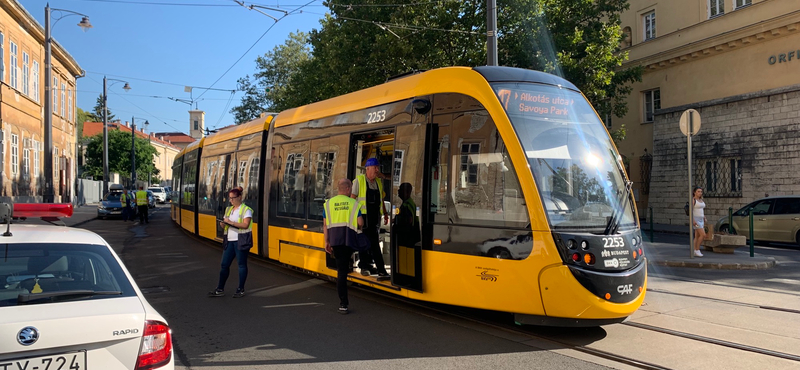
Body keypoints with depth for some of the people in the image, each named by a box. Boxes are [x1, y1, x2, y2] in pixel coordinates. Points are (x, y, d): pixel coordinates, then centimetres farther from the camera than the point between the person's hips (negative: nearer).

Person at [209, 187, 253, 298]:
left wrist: (231, 222, -21)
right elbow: (225, 225, 19)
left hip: (241, 241, -6)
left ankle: (241, 290, 10)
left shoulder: (246, 210, -5)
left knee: (242, 264, 1)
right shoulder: (228, 210, 16)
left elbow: (245, 225, -17)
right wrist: (223, 224, -4)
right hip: (229, 241, 7)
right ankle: (220, 289, 15)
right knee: (224, 264, 7)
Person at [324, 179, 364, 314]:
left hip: (334, 238, 2)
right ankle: (343, 303, 13)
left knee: (341, 270, 3)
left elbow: (325, 225, 6)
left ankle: (344, 303, 0)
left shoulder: (328, 203, 9)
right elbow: (360, 223, 0)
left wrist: (326, 242, 9)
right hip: (349, 238, -2)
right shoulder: (353, 203, 4)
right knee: (343, 270, 13)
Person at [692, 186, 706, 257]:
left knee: (697, 236, 7)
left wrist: (704, 221, 17)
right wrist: (693, 220, -25)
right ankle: (697, 250, -5)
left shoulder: (701, 200, 15)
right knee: (703, 235, -15)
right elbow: (690, 210, -17)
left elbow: (702, 211, 20)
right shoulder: (692, 200, -11)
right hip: (695, 220, -8)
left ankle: (695, 252, 11)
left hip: (700, 220, 8)